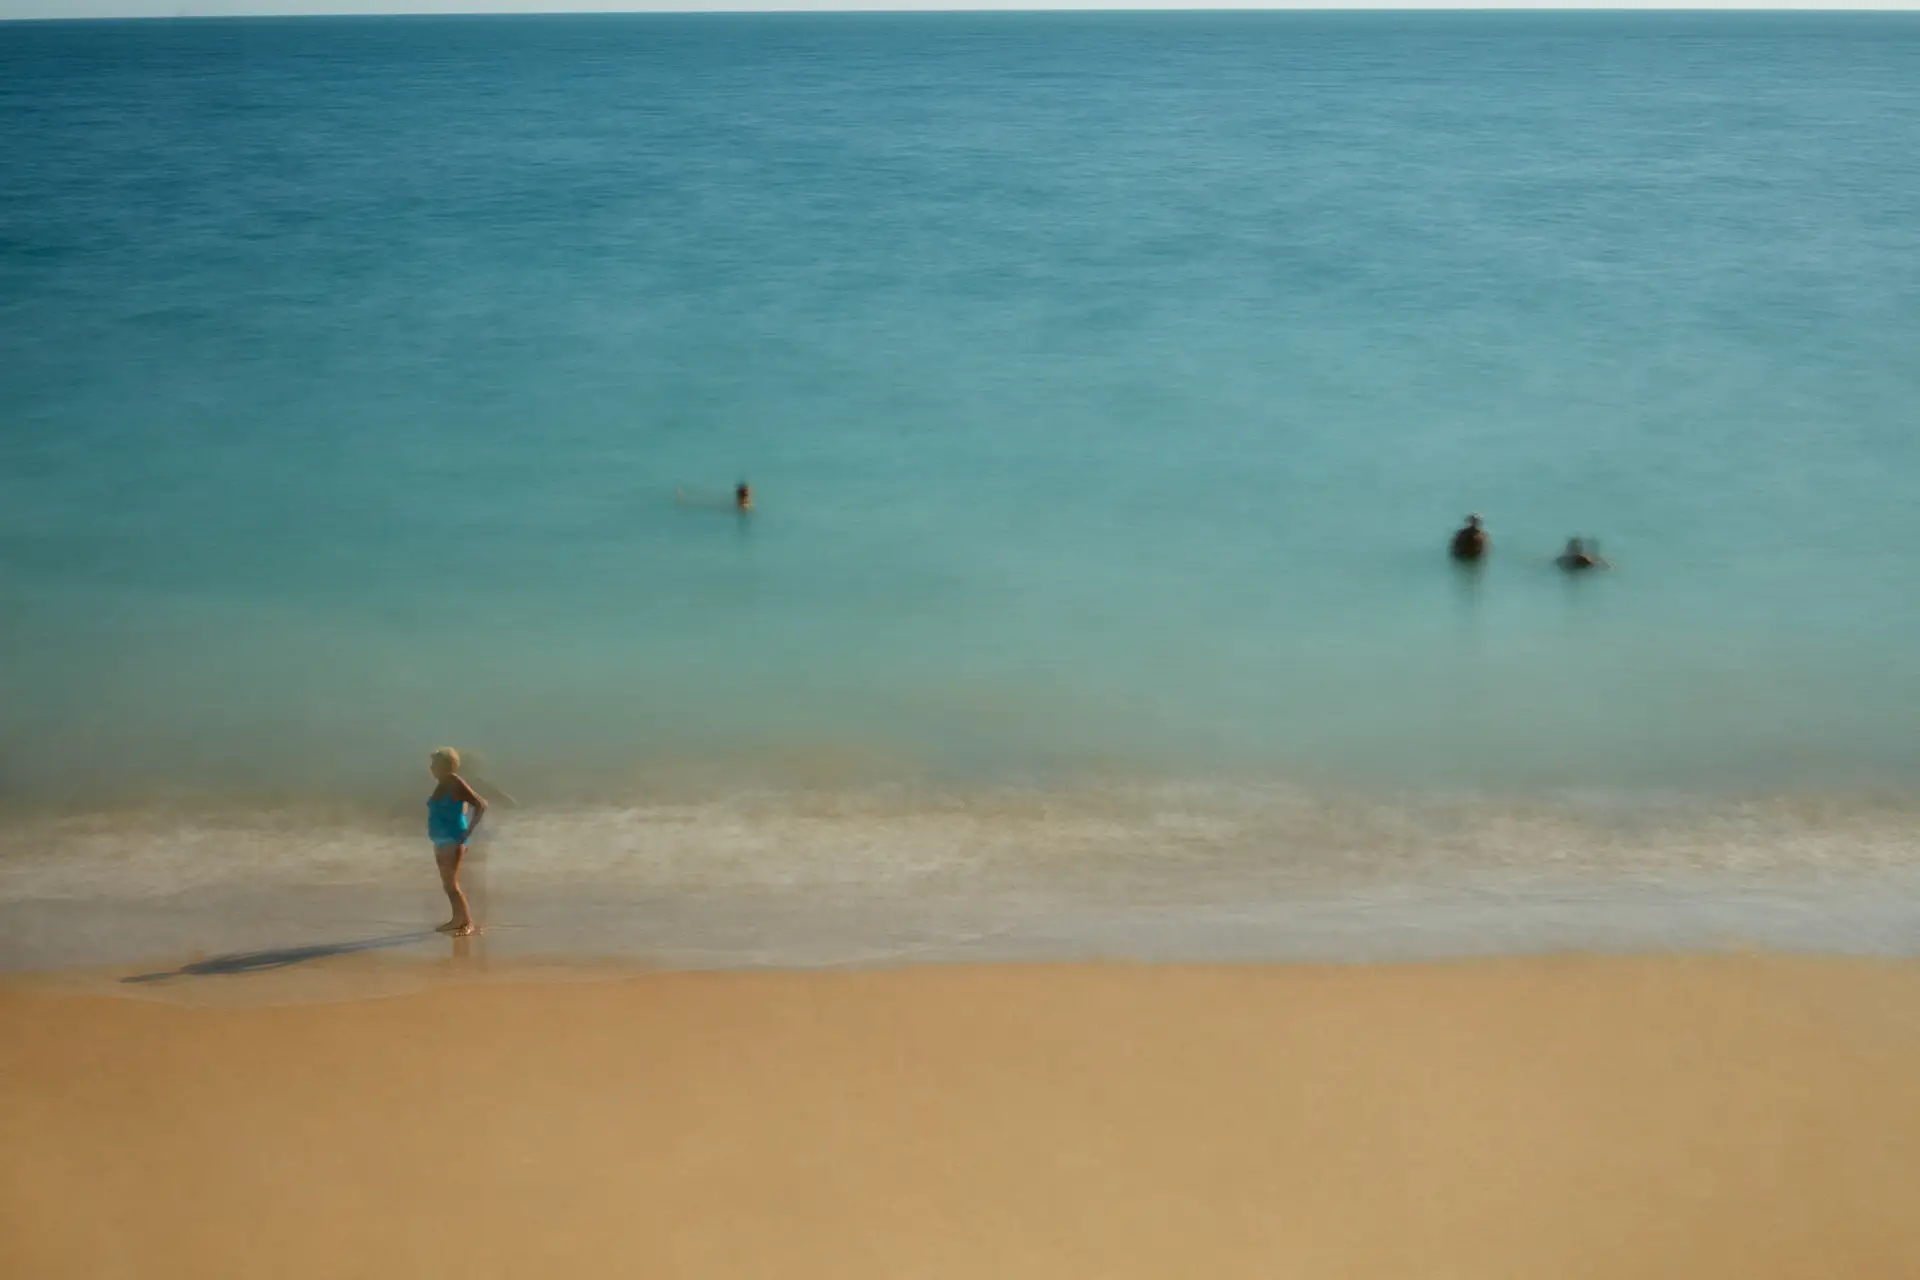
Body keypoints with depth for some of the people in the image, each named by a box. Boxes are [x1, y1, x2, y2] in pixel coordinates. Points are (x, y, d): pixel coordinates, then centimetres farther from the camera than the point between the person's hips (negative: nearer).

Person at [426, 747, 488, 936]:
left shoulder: (456, 785, -15)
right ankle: (457, 919, 22)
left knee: (451, 883, -12)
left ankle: (468, 922, -8)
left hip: (454, 841, -9)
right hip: (441, 840, 9)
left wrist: (468, 832, -20)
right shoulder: (441, 785, 11)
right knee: (447, 884, 13)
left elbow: (481, 805, -21)